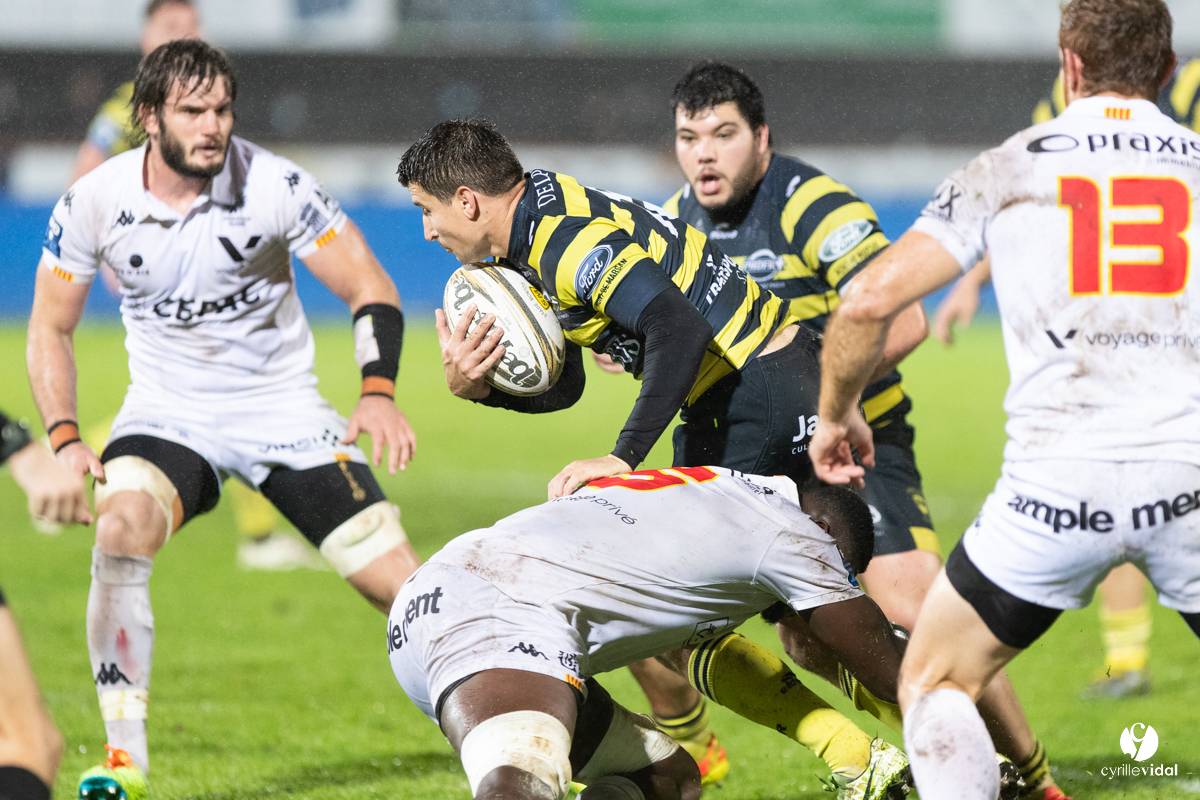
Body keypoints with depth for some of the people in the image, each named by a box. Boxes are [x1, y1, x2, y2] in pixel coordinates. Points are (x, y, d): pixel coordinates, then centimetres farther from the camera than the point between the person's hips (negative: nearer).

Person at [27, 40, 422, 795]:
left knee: (398, 578, -10)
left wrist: (378, 392, -24)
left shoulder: (274, 185, -15)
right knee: (121, 528, -30)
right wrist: (64, 439, -10)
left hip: (283, 409, 0)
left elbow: (371, 288, -8)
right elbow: (50, 328, 3)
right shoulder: (95, 201, -10)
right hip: (167, 413, 1)